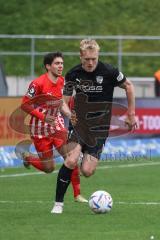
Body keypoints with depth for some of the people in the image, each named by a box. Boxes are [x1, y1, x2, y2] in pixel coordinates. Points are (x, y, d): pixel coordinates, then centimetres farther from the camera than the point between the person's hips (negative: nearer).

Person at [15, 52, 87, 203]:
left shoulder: (61, 81, 2)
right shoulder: (38, 83, -19)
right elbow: (25, 105, -15)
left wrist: (71, 115, -1)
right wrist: (43, 117, -23)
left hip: (57, 125, 5)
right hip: (40, 129, -5)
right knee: (49, 168, 1)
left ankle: (77, 195, -4)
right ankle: (25, 155, 30)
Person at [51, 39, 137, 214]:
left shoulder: (109, 72, -10)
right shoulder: (73, 74, -3)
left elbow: (128, 86, 6)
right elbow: (64, 100, 7)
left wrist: (131, 114, 7)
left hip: (99, 127, -1)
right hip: (79, 123, 1)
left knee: (87, 171, -9)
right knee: (71, 161, -22)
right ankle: (58, 203, -10)